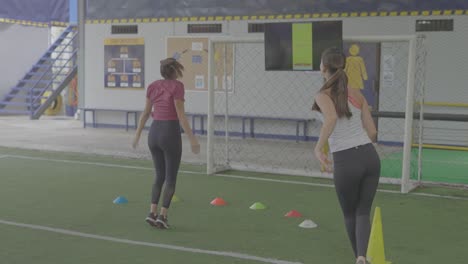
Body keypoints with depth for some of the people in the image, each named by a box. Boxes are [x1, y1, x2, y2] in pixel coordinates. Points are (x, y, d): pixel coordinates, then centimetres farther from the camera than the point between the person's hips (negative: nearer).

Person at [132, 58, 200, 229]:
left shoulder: (152, 86, 7)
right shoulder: (177, 86, -11)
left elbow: (146, 113, 13)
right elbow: (181, 116, -16)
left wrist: (138, 133, 22)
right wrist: (192, 139, -15)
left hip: (154, 133, 6)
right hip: (170, 133, -6)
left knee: (160, 176, 17)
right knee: (171, 178, 6)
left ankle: (152, 213, 8)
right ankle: (162, 216, 1)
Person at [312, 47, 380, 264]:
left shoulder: (323, 96, -7)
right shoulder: (357, 94, 7)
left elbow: (332, 118, -29)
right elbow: (372, 132, 7)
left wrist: (318, 147, -19)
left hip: (346, 162, -3)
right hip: (370, 156, 4)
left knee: (350, 214, 19)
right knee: (363, 212, 13)